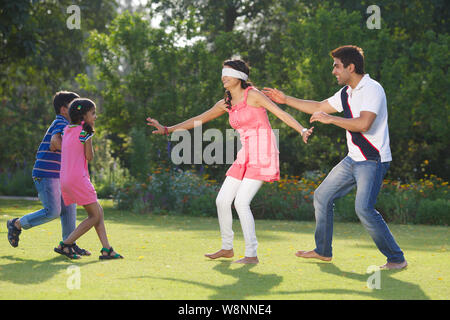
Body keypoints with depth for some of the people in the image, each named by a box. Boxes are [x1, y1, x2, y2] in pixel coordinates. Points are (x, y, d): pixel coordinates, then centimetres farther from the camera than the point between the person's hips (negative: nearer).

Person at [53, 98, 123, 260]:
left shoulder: (67, 129, 13)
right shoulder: (85, 131, -9)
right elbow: (89, 157, -6)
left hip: (65, 179, 9)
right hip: (78, 178, -9)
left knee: (99, 211, 13)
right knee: (95, 216, 0)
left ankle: (106, 249, 9)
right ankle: (65, 245, -3)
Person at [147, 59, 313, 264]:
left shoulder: (252, 95, -8)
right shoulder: (226, 104, 13)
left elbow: (280, 113, -14)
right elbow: (199, 120, 21)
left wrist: (302, 130, -29)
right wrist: (167, 130, 23)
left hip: (262, 155, -8)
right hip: (245, 155, 8)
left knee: (241, 202, -17)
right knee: (222, 201, 6)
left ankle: (252, 254, -11)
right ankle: (227, 248, 23)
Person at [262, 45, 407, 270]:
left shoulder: (372, 90, -16)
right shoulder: (347, 92, 12)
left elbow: (363, 124, -29)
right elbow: (319, 107, 26)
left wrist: (330, 119, -21)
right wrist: (286, 99, 27)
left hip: (373, 161, -9)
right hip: (353, 159, 9)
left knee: (363, 208, -21)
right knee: (322, 196, 12)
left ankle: (397, 259, -10)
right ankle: (323, 251, 25)